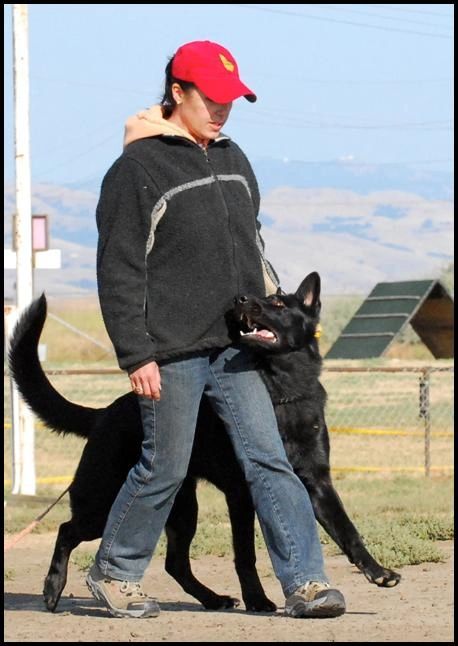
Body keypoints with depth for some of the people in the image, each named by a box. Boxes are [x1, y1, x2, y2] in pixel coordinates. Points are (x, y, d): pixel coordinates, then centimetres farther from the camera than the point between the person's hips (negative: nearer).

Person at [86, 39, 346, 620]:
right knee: (164, 469, 2)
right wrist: (136, 355, -14)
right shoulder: (137, 169, -8)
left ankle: (304, 582, -5)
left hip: (235, 349, 6)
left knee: (269, 459, -3)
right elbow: (119, 271, -10)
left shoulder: (233, 160, 14)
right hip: (171, 354, -6)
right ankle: (113, 572, 21)